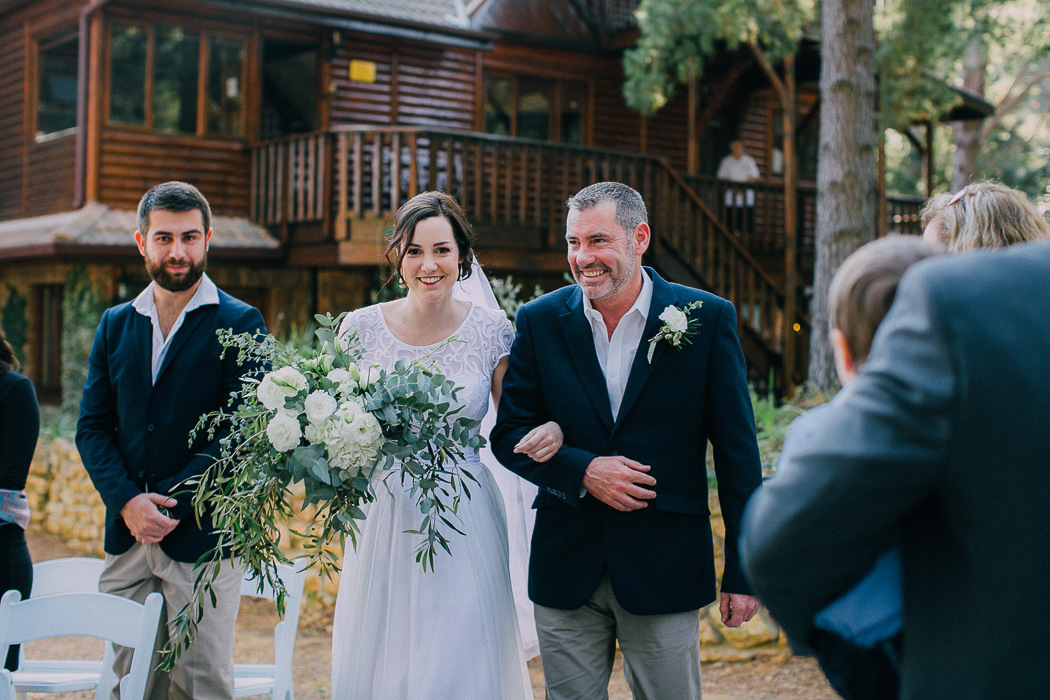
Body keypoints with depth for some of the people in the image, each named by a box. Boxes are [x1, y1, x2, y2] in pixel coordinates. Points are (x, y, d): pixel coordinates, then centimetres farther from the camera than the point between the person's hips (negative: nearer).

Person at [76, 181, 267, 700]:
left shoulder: (241, 324, -2)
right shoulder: (115, 325, 13)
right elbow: (92, 427, 9)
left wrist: (169, 504, -14)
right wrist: (127, 502, -8)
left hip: (201, 535, -4)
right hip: (126, 535, 4)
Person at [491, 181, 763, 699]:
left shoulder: (707, 318, -4)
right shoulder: (539, 321, 1)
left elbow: (736, 452, -3)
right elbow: (509, 433, 5)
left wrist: (742, 573, -4)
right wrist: (582, 470, -14)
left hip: (664, 569, -1)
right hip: (566, 568, 2)